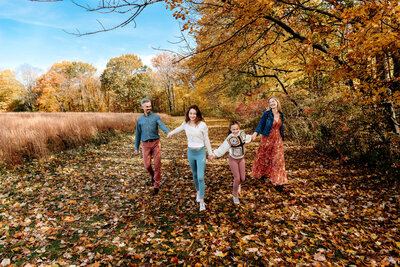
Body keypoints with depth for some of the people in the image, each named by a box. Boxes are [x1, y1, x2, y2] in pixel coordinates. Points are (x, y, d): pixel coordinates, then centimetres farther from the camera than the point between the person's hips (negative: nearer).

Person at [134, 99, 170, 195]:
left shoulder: (156, 117, 2)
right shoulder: (140, 120, 10)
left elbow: (162, 125, -18)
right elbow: (138, 135, 16)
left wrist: (168, 132, -39)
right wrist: (136, 148, 15)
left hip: (155, 143, -2)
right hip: (145, 144, 2)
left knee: (157, 164, -3)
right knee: (147, 165, -1)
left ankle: (156, 185, 11)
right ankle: (153, 176, 33)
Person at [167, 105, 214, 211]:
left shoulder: (202, 125, -13)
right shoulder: (185, 124, -3)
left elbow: (206, 140, -3)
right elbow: (179, 129, 21)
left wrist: (210, 153, 4)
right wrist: (171, 133, 38)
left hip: (201, 153, -4)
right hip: (190, 152, 4)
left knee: (200, 177, -7)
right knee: (195, 175, 19)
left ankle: (202, 201, 6)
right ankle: (198, 191, 43)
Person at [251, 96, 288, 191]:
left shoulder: (281, 115, 7)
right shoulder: (267, 114, -6)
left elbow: (281, 128, 15)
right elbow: (261, 124, -11)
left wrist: (282, 139, 17)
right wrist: (255, 133, -28)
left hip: (277, 139, 3)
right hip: (267, 139, -3)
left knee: (278, 159, -1)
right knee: (264, 157, 10)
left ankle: (278, 182, 7)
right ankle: (261, 173, 37)